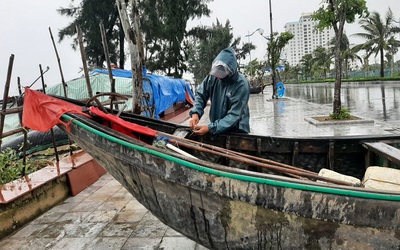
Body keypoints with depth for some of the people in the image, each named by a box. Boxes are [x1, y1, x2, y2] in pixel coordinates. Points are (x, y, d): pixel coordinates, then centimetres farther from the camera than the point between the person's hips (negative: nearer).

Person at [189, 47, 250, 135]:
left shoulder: (241, 85, -24)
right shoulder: (213, 76, -11)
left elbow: (233, 115, -26)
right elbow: (200, 95, -1)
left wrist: (210, 128, -32)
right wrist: (195, 113, -19)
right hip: (216, 128, 4)